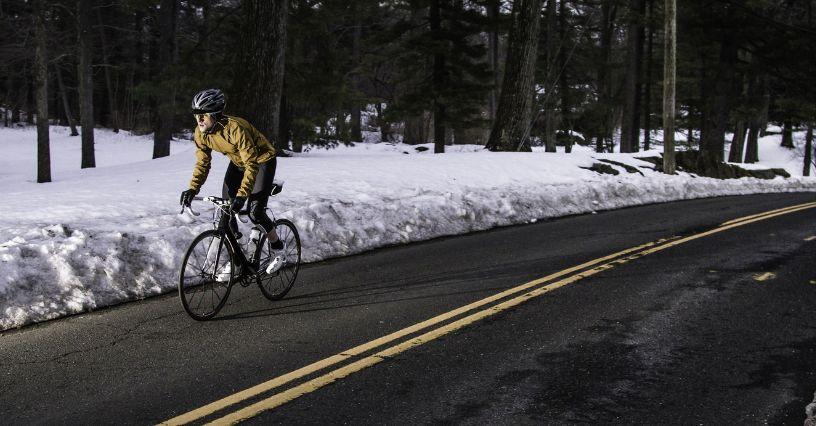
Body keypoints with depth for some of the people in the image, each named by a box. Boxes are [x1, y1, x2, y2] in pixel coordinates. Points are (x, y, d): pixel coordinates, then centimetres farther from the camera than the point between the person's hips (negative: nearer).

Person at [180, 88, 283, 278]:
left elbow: (252, 165, -37)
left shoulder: (234, 128, -37)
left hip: (262, 160, -7)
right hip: (238, 162, 7)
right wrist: (192, 189, -22)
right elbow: (202, 163, -7)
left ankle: (278, 248, 11)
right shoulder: (201, 134, -16)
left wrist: (242, 194, -46)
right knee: (226, 210, -3)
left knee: (255, 212, -16)